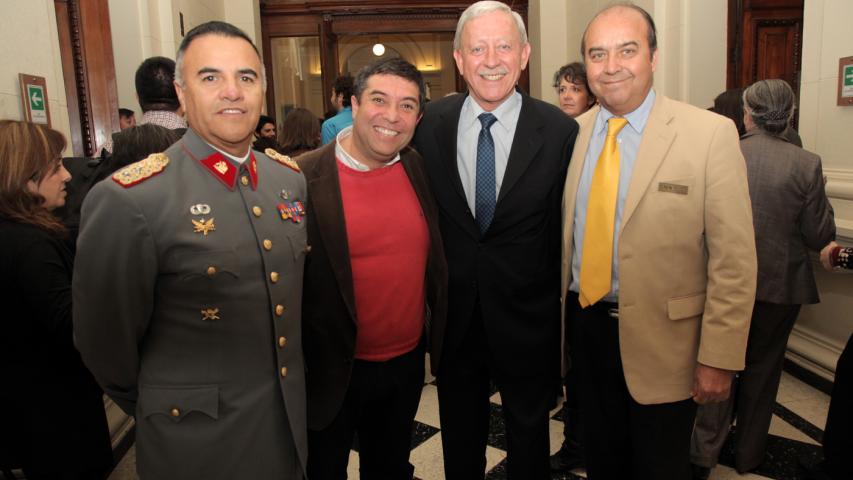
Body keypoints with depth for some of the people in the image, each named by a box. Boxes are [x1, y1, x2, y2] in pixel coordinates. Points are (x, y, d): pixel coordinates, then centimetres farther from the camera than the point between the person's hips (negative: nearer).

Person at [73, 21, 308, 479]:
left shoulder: (291, 178, -1)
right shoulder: (128, 199, -20)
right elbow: (105, 338, -10)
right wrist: (165, 408, 4)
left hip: (292, 417, 5)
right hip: (198, 439, -5)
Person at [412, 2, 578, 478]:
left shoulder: (559, 130, -12)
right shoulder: (430, 123, -5)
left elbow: (568, 227, -7)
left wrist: (563, 312, -4)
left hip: (527, 315, -2)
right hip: (454, 312, 2)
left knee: (528, 436, 21)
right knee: (459, 439, 23)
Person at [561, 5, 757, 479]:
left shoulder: (711, 134, -12)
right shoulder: (573, 134, 1)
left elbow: (733, 262, -13)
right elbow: (561, 232, 7)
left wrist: (719, 359, -13)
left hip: (662, 338, -3)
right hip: (586, 325, 4)